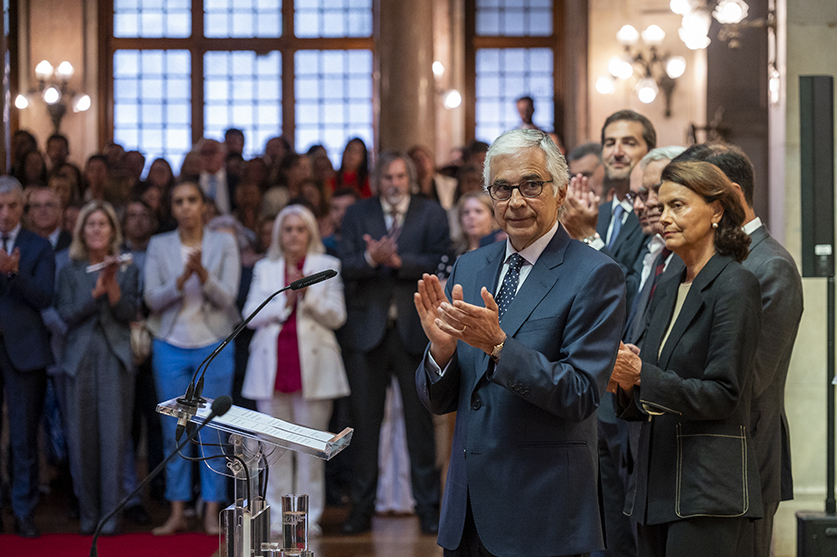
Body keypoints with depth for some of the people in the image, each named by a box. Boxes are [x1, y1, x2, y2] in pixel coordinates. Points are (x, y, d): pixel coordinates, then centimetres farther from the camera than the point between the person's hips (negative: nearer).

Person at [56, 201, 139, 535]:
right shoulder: (70, 271, 10)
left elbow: (128, 313, 0)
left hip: (115, 358, -1)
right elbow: (67, 314, -1)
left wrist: (112, 286, -15)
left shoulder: (126, 270, 9)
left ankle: (111, 516, -5)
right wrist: (96, 292, -13)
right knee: (82, 435, 0)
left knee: (114, 434, -7)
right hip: (80, 357, 1)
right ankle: (88, 513, 8)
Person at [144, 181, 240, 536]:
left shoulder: (224, 244, 2)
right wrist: (181, 280, -20)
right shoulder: (158, 246, 5)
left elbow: (227, 297, -7)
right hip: (170, 346, 1)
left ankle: (212, 512, 4)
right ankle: (177, 513, 9)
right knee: (174, 430, 3)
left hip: (213, 346, -1)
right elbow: (152, 299, -3)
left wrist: (203, 274, -25)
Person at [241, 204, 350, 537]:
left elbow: (336, 316, 2)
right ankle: (278, 514, 5)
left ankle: (309, 516, 2)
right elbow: (251, 316, 6)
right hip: (272, 364, 2)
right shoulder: (264, 269, 16)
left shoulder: (327, 266, 10)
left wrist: (307, 293, -11)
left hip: (312, 364, -2)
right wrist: (285, 299, -7)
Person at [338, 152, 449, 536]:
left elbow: (440, 262, -8)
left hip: (413, 329, -1)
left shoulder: (432, 214, 6)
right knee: (365, 421, 5)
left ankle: (427, 506, 9)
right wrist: (371, 258, -22)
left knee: (420, 420, 2)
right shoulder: (357, 215, 10)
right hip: (367, 328, 1)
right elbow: (346, 266, -2)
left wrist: (398, 260, -19)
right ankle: (362, 507, 12)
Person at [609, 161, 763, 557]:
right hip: (657, 483, 8)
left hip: (708, 488, -8)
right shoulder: (667, 290, 16)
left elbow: (722, 394, -15)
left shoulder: (736, 286, -9)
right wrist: (624, 384, -3)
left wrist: (640, 374, -18)